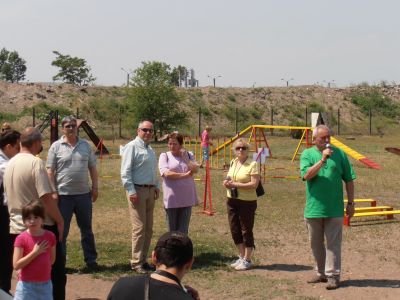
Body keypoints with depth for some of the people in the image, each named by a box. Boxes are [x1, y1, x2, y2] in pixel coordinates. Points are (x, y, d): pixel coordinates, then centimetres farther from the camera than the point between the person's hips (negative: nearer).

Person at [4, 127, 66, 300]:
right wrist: (60, 220, -10)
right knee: (56, 273, 5)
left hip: (17, 228, 7)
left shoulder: (10, 164, 8)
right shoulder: (35, 163, -16)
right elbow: (46, 198, -21)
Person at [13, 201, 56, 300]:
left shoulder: (50, 236, -1)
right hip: (27, 285, -3)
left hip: (45, 284, 4)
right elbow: (16, 265, -17)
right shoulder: (21, 239, -12)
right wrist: (35, 252, -19)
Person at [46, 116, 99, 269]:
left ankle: (91, 260, 21)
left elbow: (93, 168, 12)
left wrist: (95, 187, 4)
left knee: (87, 229, 12)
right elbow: (50, 171, -4)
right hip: (63, 195, -3)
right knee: (61, 230, 4)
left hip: (84, 194, 3)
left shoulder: (85, 145, 8)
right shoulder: (56, 147, -2)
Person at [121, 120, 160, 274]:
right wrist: (131, 191, -19)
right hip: (137, 190, -8)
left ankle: (143, 259, 19)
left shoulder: (150, 149, 18)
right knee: (139, 228, -8)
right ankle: (136, 262, -1)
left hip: (150, 191, 8)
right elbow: (125, 171, -14)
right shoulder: (132, 147, -8)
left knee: (148, 228, 11)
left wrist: (156, 186, 14)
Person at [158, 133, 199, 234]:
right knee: (172, 230, 3)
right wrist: (184, 175, -11)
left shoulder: (188, 155, 12)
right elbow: (165, 173, -12)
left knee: (183, 230, 5)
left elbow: (195, 169, -3)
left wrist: (185, 158, -12)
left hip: (187, 198, 3)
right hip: (172, 198, -2)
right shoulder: (165, 156, 3)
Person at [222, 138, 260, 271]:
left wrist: (236, 184, -22)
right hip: (232, 200, 7)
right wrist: (227, 183, 0)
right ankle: (242, 257, 26)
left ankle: (247, 260, 12)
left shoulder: (252, 164, -11)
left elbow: (254, 184, -20)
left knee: (246, 231, 1)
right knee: (235, 230, 12)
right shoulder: (233, 162, 11)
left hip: (247, 202, -7)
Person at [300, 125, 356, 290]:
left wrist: (351, 203, 2)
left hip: (334, 209, -1)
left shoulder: (339, 154, 2)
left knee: (333, 243, 0)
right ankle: (321, 273, 28)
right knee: (316, 244, 13)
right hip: (313, 208, 2)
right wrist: (322, 160, -25)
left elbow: (349, 180, 5)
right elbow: (306, 175, -17)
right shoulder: (307, 154, 0)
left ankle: (333, 276, 5)